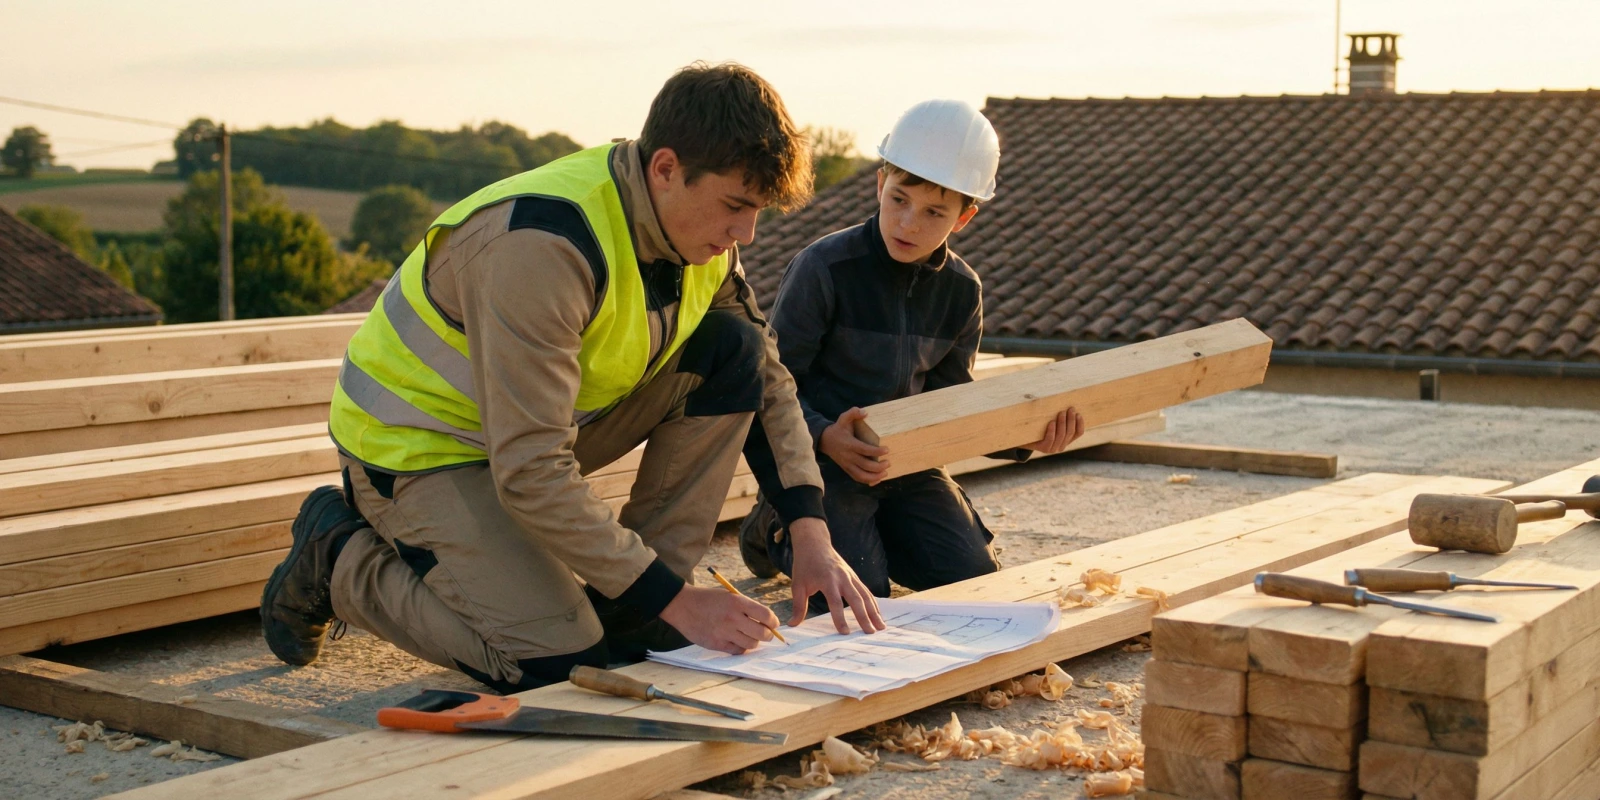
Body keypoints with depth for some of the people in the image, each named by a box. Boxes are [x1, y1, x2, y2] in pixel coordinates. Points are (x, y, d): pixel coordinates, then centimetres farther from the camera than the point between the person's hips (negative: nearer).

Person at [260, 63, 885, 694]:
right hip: (418, 446, -7)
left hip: (550, 417, 8)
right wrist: (674, 599, -30)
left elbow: (766, 378, 1)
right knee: (558, 661, -22)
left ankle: (629, 612, -5)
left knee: (733, 348, -11)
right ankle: (341, 558, 2)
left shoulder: (700, 228, -9)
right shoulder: (541, 245, -34)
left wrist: (812, 535, -12)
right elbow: (531, 474, -35)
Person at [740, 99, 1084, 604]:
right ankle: (778, 530, 12)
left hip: (905, 458, 5)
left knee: (975, 577, -5)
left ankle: (870, 532, 22)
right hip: (821, 454, -5)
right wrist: (825, 436, -34)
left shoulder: (962, 292, -1)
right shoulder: (823, 268, -18)